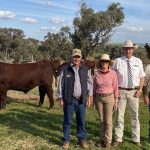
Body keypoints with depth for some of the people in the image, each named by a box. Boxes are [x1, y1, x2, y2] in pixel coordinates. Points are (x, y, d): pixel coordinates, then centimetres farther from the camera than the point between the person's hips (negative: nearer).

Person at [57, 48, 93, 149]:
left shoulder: (85, 70, 3)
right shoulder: (65, 69, -4)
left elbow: (90, 83, 7)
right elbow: (61, 85, 0)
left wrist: (89, 98, 3)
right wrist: (61, 99, -1)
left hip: (81, 100, 2)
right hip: (69, 100, -2)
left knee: (81, 121, 11)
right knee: (67, 121, 7)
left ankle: (82, 139, 26)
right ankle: (66, 140, 21)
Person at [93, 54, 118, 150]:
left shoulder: (113, 73, -9)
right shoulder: (97, 74, -2)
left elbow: (115, 88, -5)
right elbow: (94, 88, 6)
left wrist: (116, 101, -5)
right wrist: (94, 100, 8)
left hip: (109, 98, -2)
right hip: (99, 98, 3)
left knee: (108, 120, 0)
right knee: (101, 120, 10)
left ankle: (108, 141, 13)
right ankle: (102, 139, 23)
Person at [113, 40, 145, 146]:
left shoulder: (138, 61, 3)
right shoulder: (118, 61, -3)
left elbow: (142, 77, 7)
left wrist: (140, 90, -4)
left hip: (134, 92, 2)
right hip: (121, 91, -2)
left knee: (135, 116, 11)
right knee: (120, 116, 6)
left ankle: (136, 139, 24)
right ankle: (118, 139, 17)